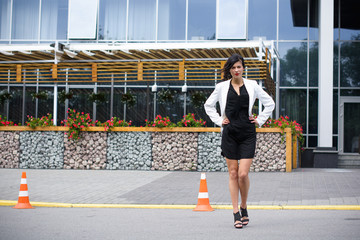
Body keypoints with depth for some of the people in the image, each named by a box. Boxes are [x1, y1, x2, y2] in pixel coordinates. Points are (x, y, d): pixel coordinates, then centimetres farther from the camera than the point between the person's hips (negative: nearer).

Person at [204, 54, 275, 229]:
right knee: (233, 174, 1)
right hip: (229, 134, 1)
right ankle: (236, 214, 8)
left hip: (247, 134, 0)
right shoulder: (222, 87, 5)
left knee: (243, 174, -9)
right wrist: (219, 121, 9)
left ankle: (244, 207, 15)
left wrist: (260, 120, 8)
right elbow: (208, 105, 18)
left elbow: (270, 104, 15)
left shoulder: (252, 86, 5)